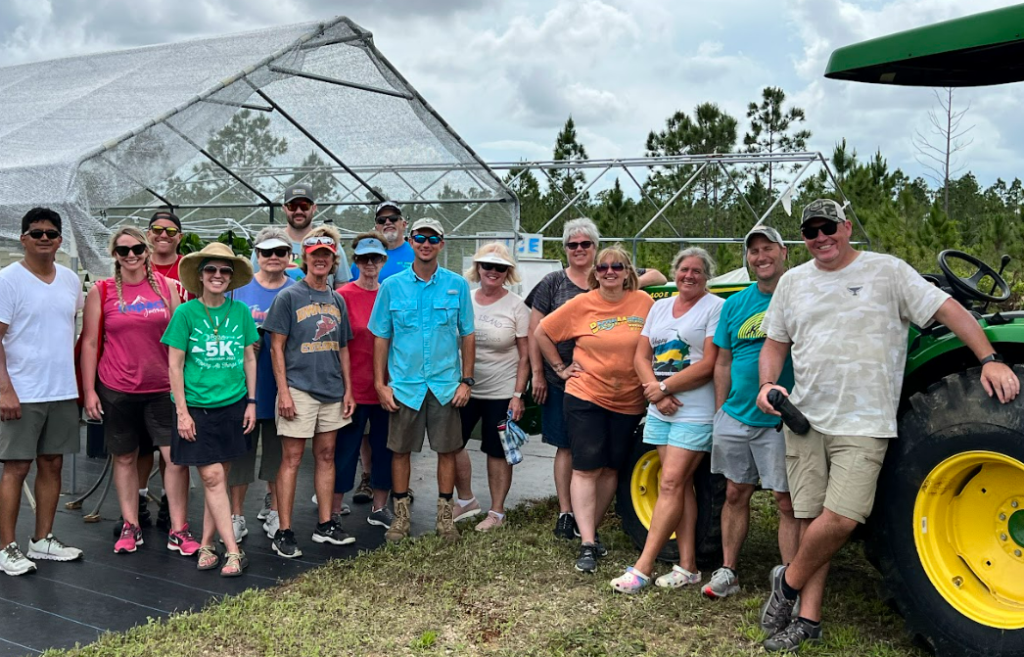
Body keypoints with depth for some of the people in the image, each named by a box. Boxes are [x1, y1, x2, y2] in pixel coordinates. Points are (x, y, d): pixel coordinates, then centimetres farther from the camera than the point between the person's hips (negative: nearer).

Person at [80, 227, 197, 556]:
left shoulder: (165, 286, 4)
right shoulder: (101, 291, 2)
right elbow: (89, 343, 3)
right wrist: (89, 390, -2)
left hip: (163, 388, 0)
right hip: (117, 390, 0)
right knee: (124, 457, 10)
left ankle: (178, 529, 6)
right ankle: (130, 526, 24)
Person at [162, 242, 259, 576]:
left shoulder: (240, 312, 3)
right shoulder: (186, 313, -5)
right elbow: (175, 365, -4)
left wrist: (251, 402, 7)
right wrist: (182, 411, -7)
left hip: (232, 405, 3)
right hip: (198, 408, -3)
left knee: (219, 477, 8)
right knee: (212, 478, -5)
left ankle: (206, 545, 20)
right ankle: (233, 551, -1)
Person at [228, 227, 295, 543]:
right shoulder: (240, 287, 1)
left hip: (282, 384, 1)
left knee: (278, 449, 12)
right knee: (241, 448, 5)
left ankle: (273, 509, 28)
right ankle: (237, 515, 17)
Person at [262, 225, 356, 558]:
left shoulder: (337, 300, 12)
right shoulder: (289, 297, -4)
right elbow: (276, 347, -6)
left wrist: (348, 389, 11)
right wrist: (283, 391, -13)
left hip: (332, 391, 6)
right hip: (299, 389, -5)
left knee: (326, 456, 11)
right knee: (292, 459, -2)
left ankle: (325, 525, 21)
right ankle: (284, 533, 3)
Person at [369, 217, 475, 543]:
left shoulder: (457, 285, 1)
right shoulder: (392, 286, 0)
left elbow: (467, 335, 5)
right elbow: (381, 337, 3)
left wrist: (466, 380, 0)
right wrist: (380, 384, -2)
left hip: (446, 384, 0)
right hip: (404, 384, 0)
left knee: (447, 449, 6)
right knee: (400, 450, 7)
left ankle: (445, 515, 20)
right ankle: (401, 515, 21)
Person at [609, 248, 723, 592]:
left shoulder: (715, 308, -5)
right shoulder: (660, 307, 15)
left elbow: (709, 364, -13)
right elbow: (641, 356, 10)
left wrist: (664, 387, -11)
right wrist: (656, 392, -8)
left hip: (695, 412, -6)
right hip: (660, 409, 6)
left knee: (671, 484, -8)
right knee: (680, 485, 8)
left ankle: (642, 568, -6)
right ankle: (687, 566, 13)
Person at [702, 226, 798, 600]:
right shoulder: (735, 304, 9)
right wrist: (720, 412, 9)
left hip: (781, 420, -4)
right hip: (736, 416, 5)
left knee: (787, 502, 0)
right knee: (736, 494, 13)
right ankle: (727, 572, 23)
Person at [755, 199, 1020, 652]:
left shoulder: (887, 271, 1)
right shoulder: (793, 282, 13)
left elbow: (948, 310, 0)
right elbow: (775, 344, 17)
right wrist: (767, 385, -1)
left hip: (864, 424, -3)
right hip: (805, 419, 3)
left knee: (840, 519, -15)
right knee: (813, 520, 4)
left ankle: (788, 582, 8)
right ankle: (808, 618, 13)